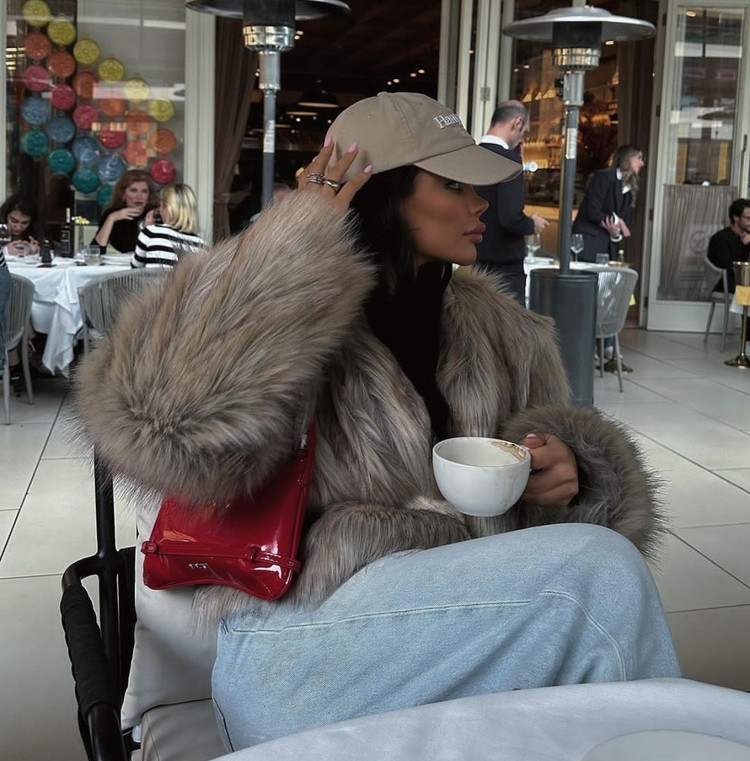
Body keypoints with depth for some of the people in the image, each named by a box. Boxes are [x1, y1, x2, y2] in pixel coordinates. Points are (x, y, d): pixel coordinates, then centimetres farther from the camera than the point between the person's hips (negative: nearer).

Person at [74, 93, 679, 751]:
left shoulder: (488, 323, 15)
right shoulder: (286, 314, -6)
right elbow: (170, 431, -25)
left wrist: (563, 470, -3)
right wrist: (299, 235, -17)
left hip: (448, 610, 6)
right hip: (298, 648, -5)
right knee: (601, 569, -23)